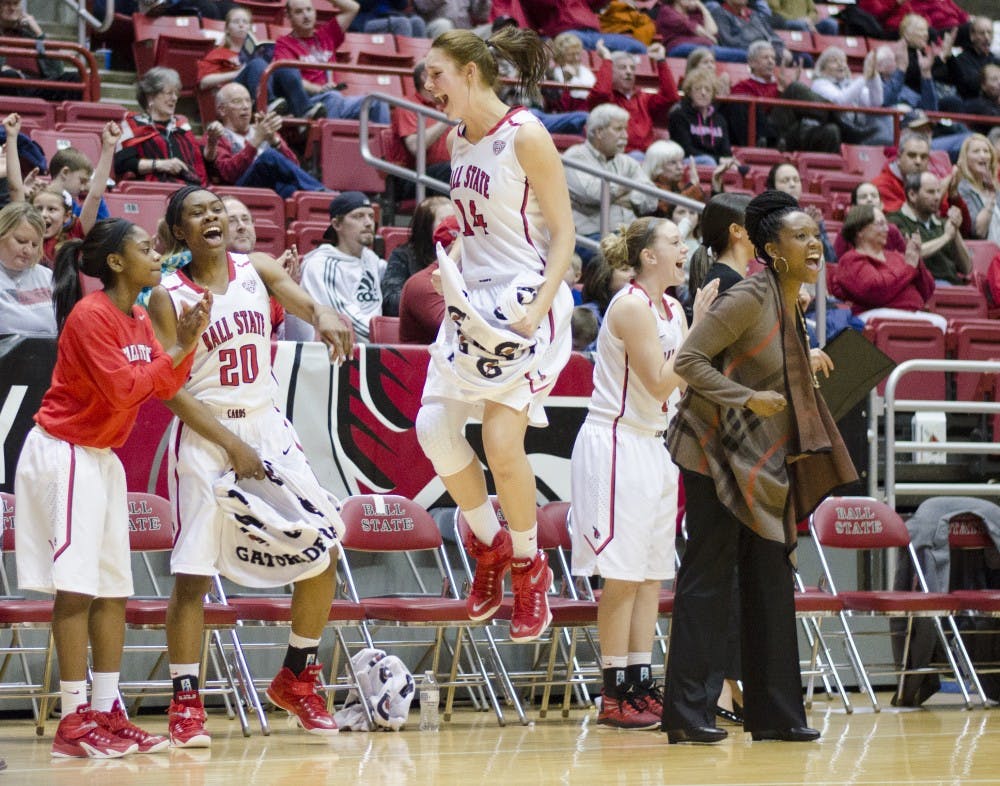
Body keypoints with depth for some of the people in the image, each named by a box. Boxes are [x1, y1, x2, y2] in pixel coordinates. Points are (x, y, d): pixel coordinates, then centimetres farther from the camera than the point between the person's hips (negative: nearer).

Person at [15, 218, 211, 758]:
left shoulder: (139, 320, 11)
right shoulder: (90, 315, -16)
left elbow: (162, 389, 9)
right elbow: (122, 388, -22)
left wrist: (187, 343, -5)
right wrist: (175, 352, -13)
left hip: (102, 458, 9)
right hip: (64, 453, -9)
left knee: (113, 589, 8)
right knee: (76, 588, -10)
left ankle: (106, 715, 11)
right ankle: (74, 723, -9)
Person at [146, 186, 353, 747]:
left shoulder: (258, 270, 4)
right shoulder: (169, 297, -7)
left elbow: (304, 301, -15)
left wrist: (324, 317, -40)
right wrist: (232, 447, -17)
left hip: (268, 426, 4)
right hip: (204, 433, -4)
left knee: (323, 549, 2)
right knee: (193, 571, -8)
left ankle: (296, 680, 19)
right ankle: (186, 703, 3)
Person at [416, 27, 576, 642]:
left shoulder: (525, 136, -13)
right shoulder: (459, 140, 10)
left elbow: (563, 232, -12)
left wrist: (538, 308, -21)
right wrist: (447, 263, 6)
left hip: (525, 304, -8)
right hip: (473, 301, 8)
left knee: (502, 442, -10)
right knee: (434, 427, 1)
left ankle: (529, 565, 12)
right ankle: (490, 545, 21)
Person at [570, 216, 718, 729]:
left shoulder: (672, 309, 12)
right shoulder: (631, 306, -14)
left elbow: (688, 383, 12)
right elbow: (660, 382, -19)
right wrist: (699, 330, -16)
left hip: (655, 447, 9)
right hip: (616, 445, -9)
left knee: (651, 573, 7)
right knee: (622, 574, -7)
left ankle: (642, 687, 10)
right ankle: (614, 696, -2)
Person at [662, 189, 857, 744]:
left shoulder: (790, 305, 11)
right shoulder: (749, 298, -16)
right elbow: (688, 361, -19)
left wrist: (804, 366, 9)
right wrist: (750, 399, -22)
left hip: (763, 463, 9)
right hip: (716, 451, -9)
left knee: (771, 580, 9)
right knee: (708, 577, -7)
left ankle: (774, 713, 15)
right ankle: (686, 713, -3)